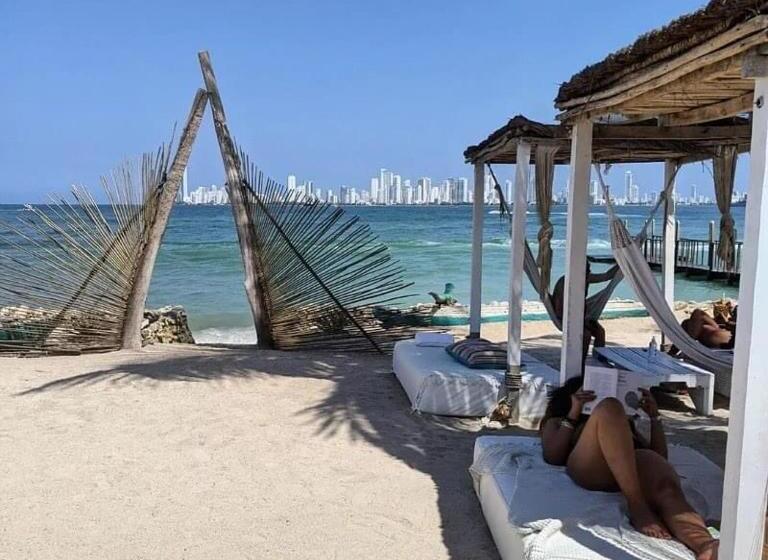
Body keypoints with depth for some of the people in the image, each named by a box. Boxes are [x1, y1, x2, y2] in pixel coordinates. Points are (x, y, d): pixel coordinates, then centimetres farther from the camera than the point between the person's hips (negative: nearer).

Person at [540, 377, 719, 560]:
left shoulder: (623, 422, 41)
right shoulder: (558, 421, 35)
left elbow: (660, 455, 27)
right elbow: (552, 456, 13)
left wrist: (654, 415, 20)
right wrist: (573, 414, 11)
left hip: (636, 461, 2)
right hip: (588, 467, -2)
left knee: (666, 487, -33)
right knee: (609, 407, -28)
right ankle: (637, 505, -38)